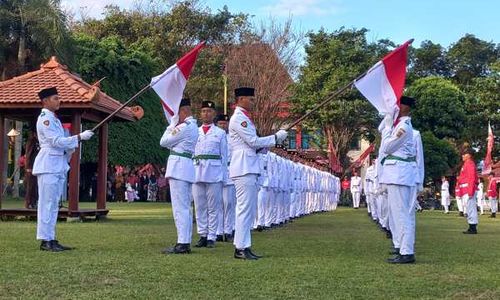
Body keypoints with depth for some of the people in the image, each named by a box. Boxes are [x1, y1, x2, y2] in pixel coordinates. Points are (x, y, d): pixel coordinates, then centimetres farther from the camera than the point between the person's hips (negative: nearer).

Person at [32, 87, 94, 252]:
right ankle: (45, 241, -5)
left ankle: (51, 239, 14)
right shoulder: (44, 119, -9)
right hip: (48, 165, -9)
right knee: (47, 203, -7)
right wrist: (79, 137, -17)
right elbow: (56, 141, -18)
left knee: (53, 204, 10)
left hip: (59, 166, 9)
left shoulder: (54, 119, 19)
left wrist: (70, 148, 2)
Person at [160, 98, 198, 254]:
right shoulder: (193, 126, 19)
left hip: (178, 166, -10)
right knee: (186, 207, 10)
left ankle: (182, 244, -12)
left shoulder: (184, 127, -13)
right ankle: (186, 243, 14)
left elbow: (163, 142, -5)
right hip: (186, 167, 10)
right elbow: (172, 144, 21)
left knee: (179, 207, -11)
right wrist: (174, 124, 13)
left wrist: (172, 123, 3)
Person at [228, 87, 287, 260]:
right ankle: (241, 248, -7)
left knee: (249, 210, 11)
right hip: (244, 169, -10)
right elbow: (254, 141, -14)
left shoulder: (244, 118, 21)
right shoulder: (238, 118, -9)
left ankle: (243, 247, 15)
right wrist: (276, 137, -5)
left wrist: (274, 141, 10)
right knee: (245, 208, -10)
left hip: (250, 169, 10)